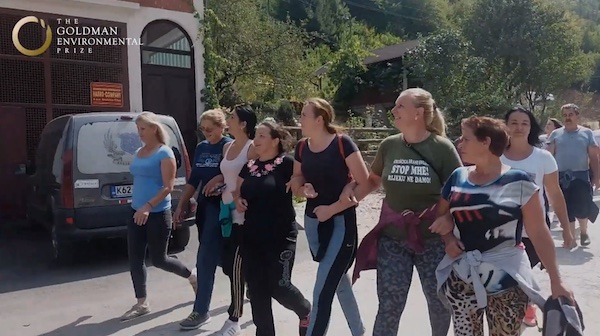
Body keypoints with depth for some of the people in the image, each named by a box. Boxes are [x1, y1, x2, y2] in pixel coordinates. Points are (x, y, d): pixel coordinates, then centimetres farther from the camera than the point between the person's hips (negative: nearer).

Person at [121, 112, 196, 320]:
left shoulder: (165, 153, -12)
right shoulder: (138, 153, 11)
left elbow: (168, 187, -18)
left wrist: (148, 206, -28)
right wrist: (138, 207, 19)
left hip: (158, 214, -7)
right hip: (136, 212, 7)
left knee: (158, 260, 4)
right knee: (135, 259, 6)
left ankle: (191, 276, 30)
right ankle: (142, 303, 18)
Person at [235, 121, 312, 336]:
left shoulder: (287, 163, -9)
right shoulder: (248, 167, 9)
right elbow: (237, 192, 21)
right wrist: (238, 201, 1)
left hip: (281, 237, -6)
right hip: (251, 237, 6)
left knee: (279, 286, -3)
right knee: (257, 289, 8)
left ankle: (306, 312, 28)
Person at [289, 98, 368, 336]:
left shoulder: (342, 143, -15)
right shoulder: (301, 148, 3)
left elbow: (364, 184, -16)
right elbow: (295, 182, 14)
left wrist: (332, 208, -19)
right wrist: (302, 189, -9)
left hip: (341, 221, -6)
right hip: (313, 220, 7)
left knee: (323, 289, -9)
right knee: (338, 280, 19)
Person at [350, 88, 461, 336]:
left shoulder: (442, 147, -9)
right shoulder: (389, 145, 0)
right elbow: (373, 180, 14)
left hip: (432, 239, -1)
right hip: (392, 239, 2)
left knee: (439, 302, 17)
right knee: (389, 306, 3)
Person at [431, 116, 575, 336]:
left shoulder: (518, 182, -10)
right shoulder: (458, 177, 3)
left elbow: (539, 234, -7)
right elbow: (441, 217, 15)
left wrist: (556, 281, -9)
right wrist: (448, 238, -4)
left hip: (505, 281, -4)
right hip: (461, 279, 4)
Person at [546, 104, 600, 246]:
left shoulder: (587, 133, 4)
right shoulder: (556, 134, 5)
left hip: (581, 176, -1)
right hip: (561, 177, 1)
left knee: (582, 208, 0)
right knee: (566, 209, 5)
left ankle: (584, 232, 27)